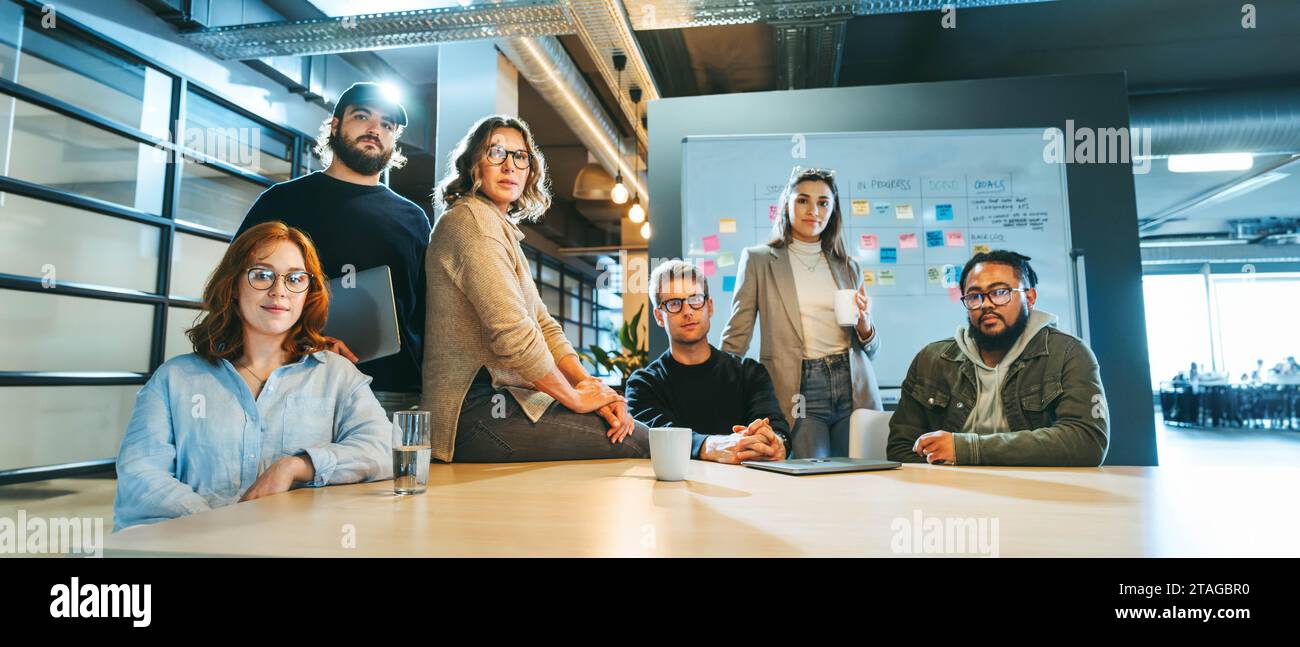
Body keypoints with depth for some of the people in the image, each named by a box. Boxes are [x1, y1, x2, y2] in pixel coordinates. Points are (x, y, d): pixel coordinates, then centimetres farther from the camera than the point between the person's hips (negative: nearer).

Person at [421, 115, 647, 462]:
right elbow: (513, 333, -22)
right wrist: (575, 397, -10)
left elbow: (543, 325, 14)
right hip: (478, 412, -10)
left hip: (498, 400, 10)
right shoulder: (471, 219, -11)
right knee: (638, 442, -12)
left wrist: (591, 386, 0)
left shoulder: (503, 227, 20)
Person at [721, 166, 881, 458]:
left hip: (853, 388, 4)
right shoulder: (758, 259, 4)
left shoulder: (848, 267, 15)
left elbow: (871, 349, 18)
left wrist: (864, 324, -5)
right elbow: (736, 336, 2)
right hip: (799, 391, -3)